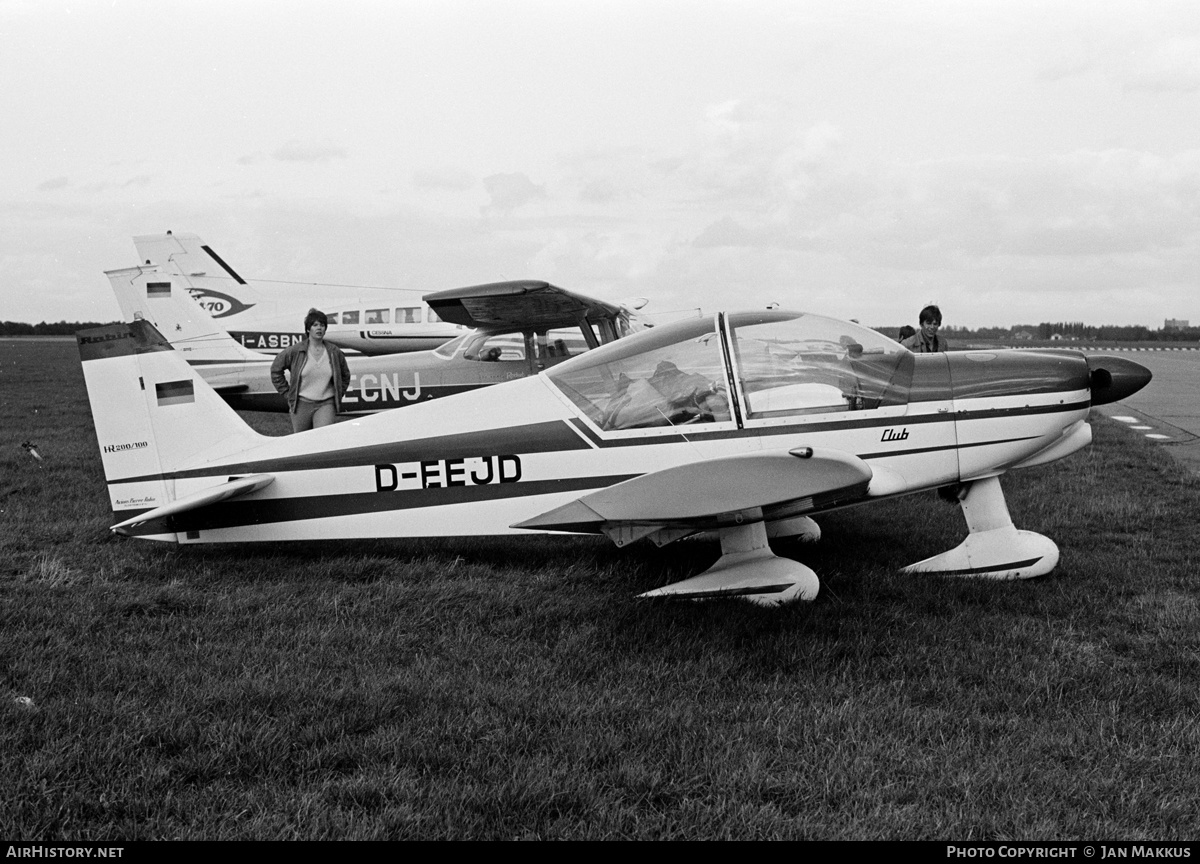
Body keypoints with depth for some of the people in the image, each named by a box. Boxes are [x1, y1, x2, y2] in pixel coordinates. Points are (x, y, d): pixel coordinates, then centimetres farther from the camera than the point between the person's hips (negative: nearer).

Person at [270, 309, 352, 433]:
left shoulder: (334, 353, 4)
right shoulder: (295, 351, -3)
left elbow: (345, 375, 20)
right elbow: (276, 369, 7)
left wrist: (338, 394, 11)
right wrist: (287, 393, 4)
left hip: (326, 404, 0)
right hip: (301, 404, 0)